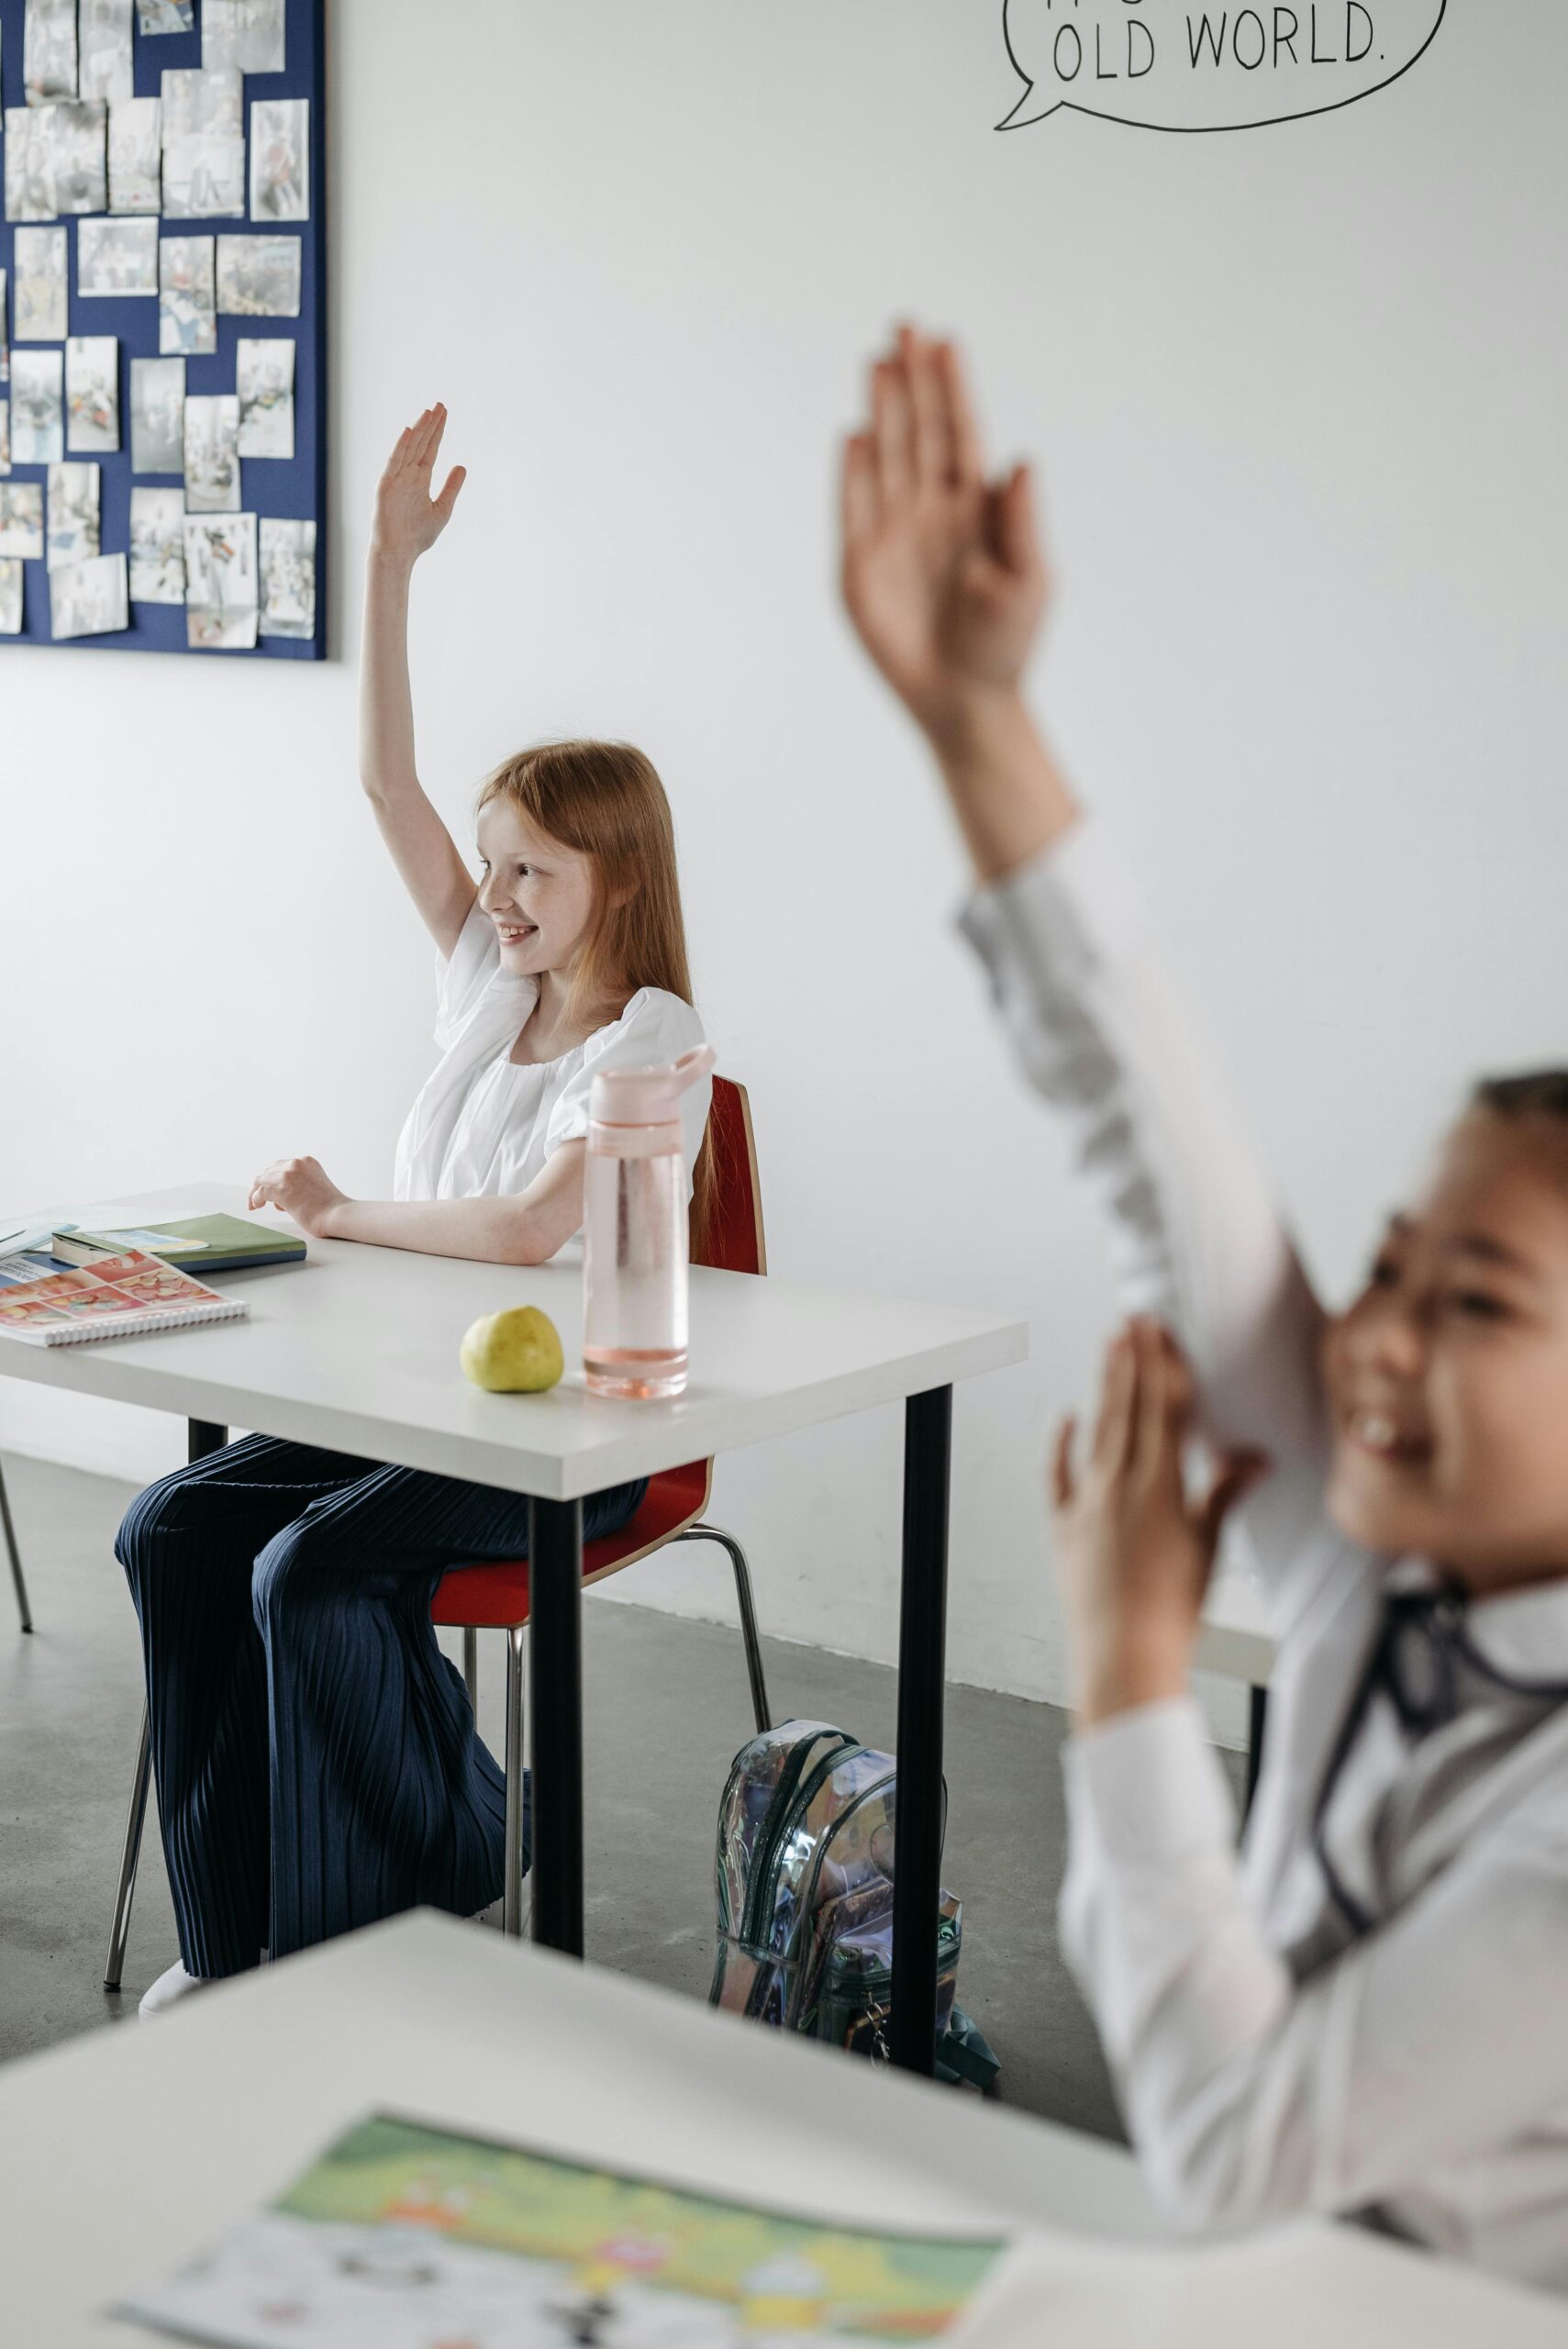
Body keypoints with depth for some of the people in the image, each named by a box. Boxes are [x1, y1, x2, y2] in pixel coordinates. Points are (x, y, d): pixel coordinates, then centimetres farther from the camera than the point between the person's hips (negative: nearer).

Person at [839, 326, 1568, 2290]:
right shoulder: (1376, 1575, -7)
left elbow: (1241, 2145, -26)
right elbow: (1160, 1158, -12)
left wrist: (1126, 1667, -21)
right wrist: (977, 720, -15)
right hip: (1264, 2288, 6)